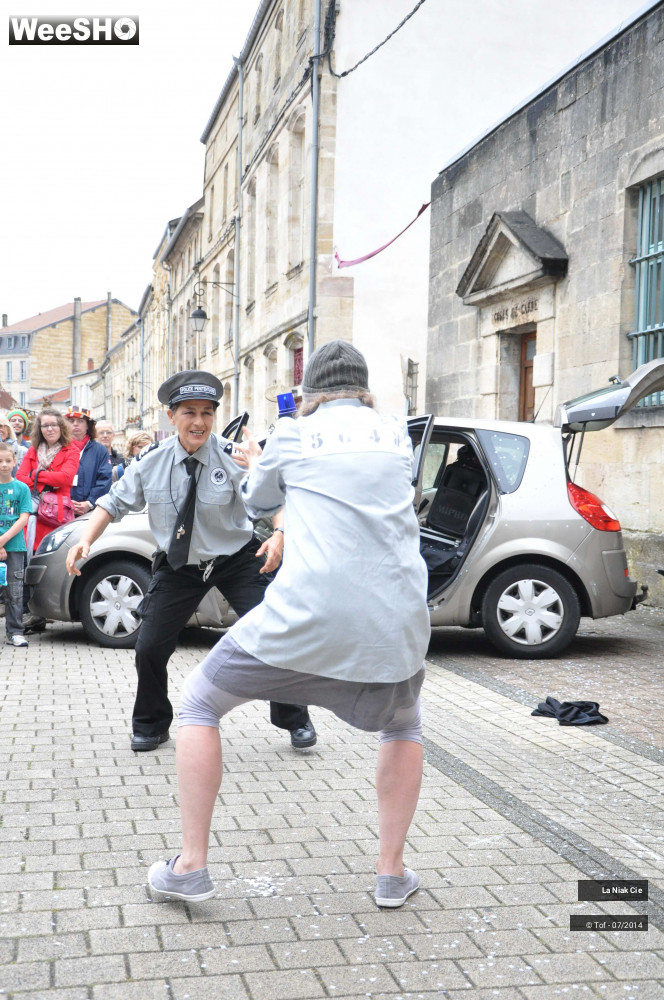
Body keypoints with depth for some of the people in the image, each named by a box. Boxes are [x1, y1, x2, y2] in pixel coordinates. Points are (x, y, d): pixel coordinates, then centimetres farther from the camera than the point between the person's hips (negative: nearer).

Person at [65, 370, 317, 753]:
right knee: (150, 648, 1)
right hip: (179, 566, 3)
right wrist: (86, 540, -10)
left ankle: (295, 721, 14)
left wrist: (279, 535, -43)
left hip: (236, 561, -2)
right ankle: (151, 726, 29)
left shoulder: (232, 457, -16)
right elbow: (115, 503, 4)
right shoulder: (150, 462, -7)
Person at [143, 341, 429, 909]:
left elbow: (259, 504, 23)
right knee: (404, 727, 32)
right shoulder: (397, 434, 14)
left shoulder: (294, 435, 7)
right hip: (395, 623, 3)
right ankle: (393, 873, 24)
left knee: (198, 705, 18)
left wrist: (255, 465, 48)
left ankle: (191, 867, 15)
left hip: (305, 618, -3)